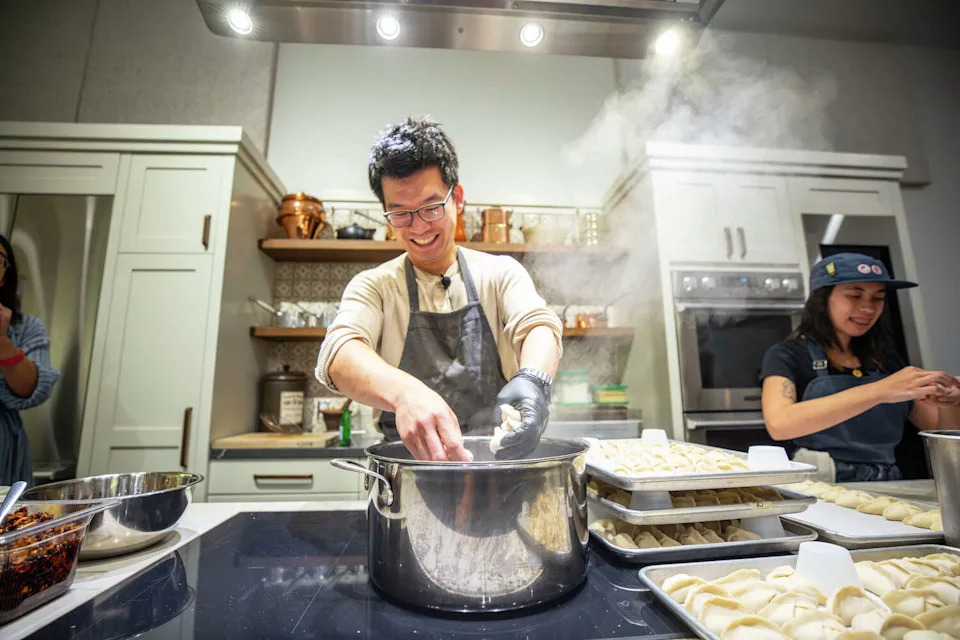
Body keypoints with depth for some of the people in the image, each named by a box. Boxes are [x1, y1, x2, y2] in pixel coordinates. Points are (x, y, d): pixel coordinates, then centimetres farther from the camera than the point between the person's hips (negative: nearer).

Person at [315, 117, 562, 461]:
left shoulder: (500, 273, 5)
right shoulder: (374, 287, 2)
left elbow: (538, 324, -10)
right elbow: (339, 352, -15)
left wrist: (533, 379, -33)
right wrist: (404, 392, -36)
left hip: (501, 460, 1)